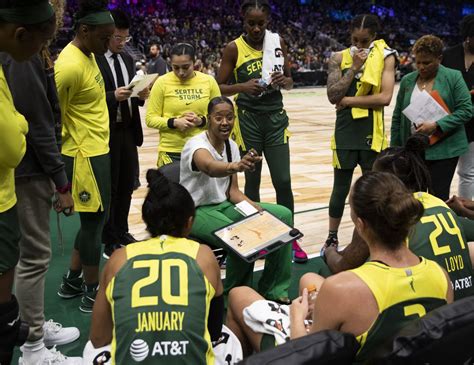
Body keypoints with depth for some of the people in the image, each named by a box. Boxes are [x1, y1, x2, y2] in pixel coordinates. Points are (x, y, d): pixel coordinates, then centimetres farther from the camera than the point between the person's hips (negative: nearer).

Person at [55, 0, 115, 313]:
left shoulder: (88, 55, 10)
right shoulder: (70, 65, -21)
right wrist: (60, 166, -13)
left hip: (97, 150, 10)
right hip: (85, 155, -10)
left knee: (96, 218, 17)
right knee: (94, 220, 0)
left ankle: (72, 281, 30)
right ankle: (92, 294, 16)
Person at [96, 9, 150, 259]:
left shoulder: (127, 58, 13)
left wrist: (141, 95, -5)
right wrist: (113, 96, -26)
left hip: (128, 130, 7)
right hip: (106, 132, -7)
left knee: (127, 185, 14)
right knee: (108, 188, 5)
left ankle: (122, 232, 29)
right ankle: (109, 240, 17)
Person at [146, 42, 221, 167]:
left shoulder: (209, 81, 2)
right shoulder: (162, 82, -3)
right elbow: (151, 118, -1)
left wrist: (201, 121, -11)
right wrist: (174, 122, -17)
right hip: (171, 153, -2)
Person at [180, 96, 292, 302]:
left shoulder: (231, 146, 3)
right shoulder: (196, 145, -20)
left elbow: (233, 191, 5)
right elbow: (210, 167, -45)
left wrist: (253, 206, -15)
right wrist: (235, 166, -66)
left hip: (223, 205, 8)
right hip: (196, 211, -7)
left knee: (283, 215, -6)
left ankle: (273, 291, 2)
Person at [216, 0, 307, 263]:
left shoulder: (278, 42, 4)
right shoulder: (234, 48, -5)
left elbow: (290, 82, 12)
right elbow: (219, 87, -4)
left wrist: (283, 80, -11)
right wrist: (243, 86, -21)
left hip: (276, 117, 2)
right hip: (248, 120, -2)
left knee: (283, 181, 0)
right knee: (252, 181, 7)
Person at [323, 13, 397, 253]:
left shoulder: (385, 57, -3)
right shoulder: (339, 58, 2)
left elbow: (385, 97, -15)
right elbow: (332, 96, -10)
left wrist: (348, 100, -12)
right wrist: (353, 68, -15)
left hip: (371, 131, -1)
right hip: (345, 130, 1)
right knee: (340, 187, 11)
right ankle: (332, 238, 25)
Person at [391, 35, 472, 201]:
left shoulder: (453, 77, -4)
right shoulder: (407, 80, 7)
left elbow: (466, 110, -9)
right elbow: (397, 117, 11)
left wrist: (436, 125, -20)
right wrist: (395, 148, 9)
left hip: (443, 150, -4)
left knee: (438, 196, -1)